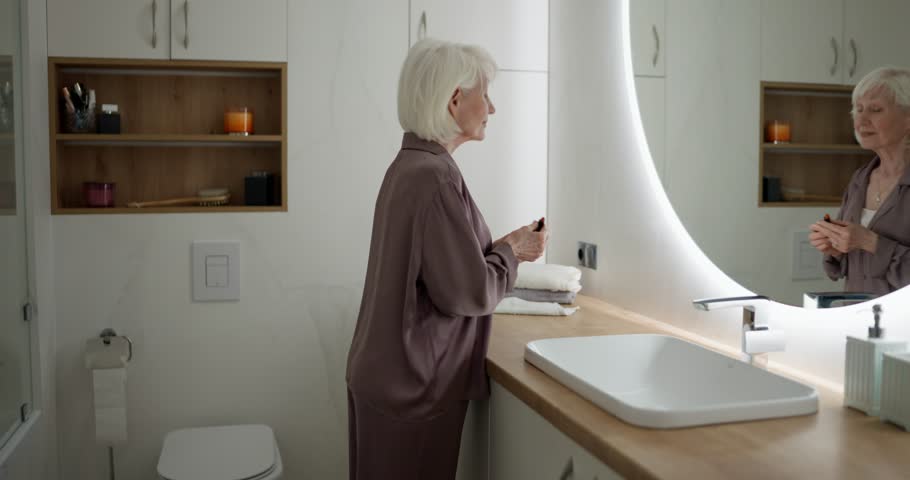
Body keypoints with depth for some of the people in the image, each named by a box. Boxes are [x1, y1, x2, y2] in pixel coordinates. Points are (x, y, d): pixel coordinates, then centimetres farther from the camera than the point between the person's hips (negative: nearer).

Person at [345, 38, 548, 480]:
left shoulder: (409, 165, 7)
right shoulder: (435, 177, -22)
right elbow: (468, 292, -21)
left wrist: (501, 247, 6)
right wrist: (511, 251, -6)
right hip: (414, 383, -9)